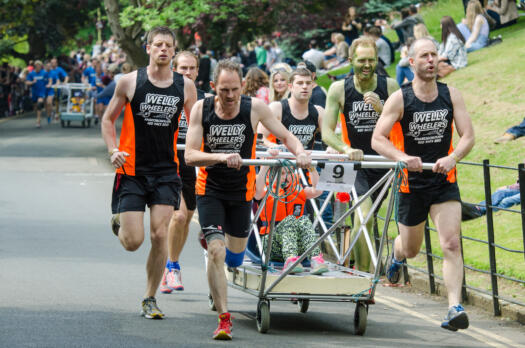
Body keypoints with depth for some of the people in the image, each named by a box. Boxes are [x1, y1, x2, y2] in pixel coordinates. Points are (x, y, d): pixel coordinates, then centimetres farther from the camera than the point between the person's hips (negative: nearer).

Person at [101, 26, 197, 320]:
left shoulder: (186, 86, 2)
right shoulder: (129, 82, -2)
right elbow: (108, 119, 9)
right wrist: (113, 150, -7)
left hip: (167, 171, 1)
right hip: (133, 170, -1)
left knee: (160, 235, -8)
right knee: (133, 242, -6)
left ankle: (150, 299, 9)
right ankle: (119, 222, 31)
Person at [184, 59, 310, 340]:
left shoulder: (255, 108, -14)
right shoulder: (201, 109, -14)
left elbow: (286, 136, -3)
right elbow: (190, 156, -20)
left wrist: (300, 152, -26)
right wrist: (221, 157, -37)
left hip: (241, 190, 2)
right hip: (210, 190, -2)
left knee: (235, 257, 17)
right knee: (216, 252, -18)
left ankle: (211, 239, 54)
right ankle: (224, 319, -10)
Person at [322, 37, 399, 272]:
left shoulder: (389, 86, -2)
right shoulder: (339, 89, -5)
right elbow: (327, 132, -6)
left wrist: (382, 109, -21)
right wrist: (346, 149, -25)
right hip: (354, 161, -2)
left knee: (364, 219, 11)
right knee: (365, 216, -20)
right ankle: (362, 274, -16)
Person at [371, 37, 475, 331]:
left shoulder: (451, 95, -1)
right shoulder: (400, 99, -8)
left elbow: (468, 136, -3)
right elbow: (378, 139, -10)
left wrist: (452, 158, -23)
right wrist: (403, 158, -28)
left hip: (445, 182, 1)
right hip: (411, 183, -1)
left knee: (452, 244, -15)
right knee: (411, 250, 15)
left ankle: (455, 308, -17)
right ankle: (396, 253, 52)